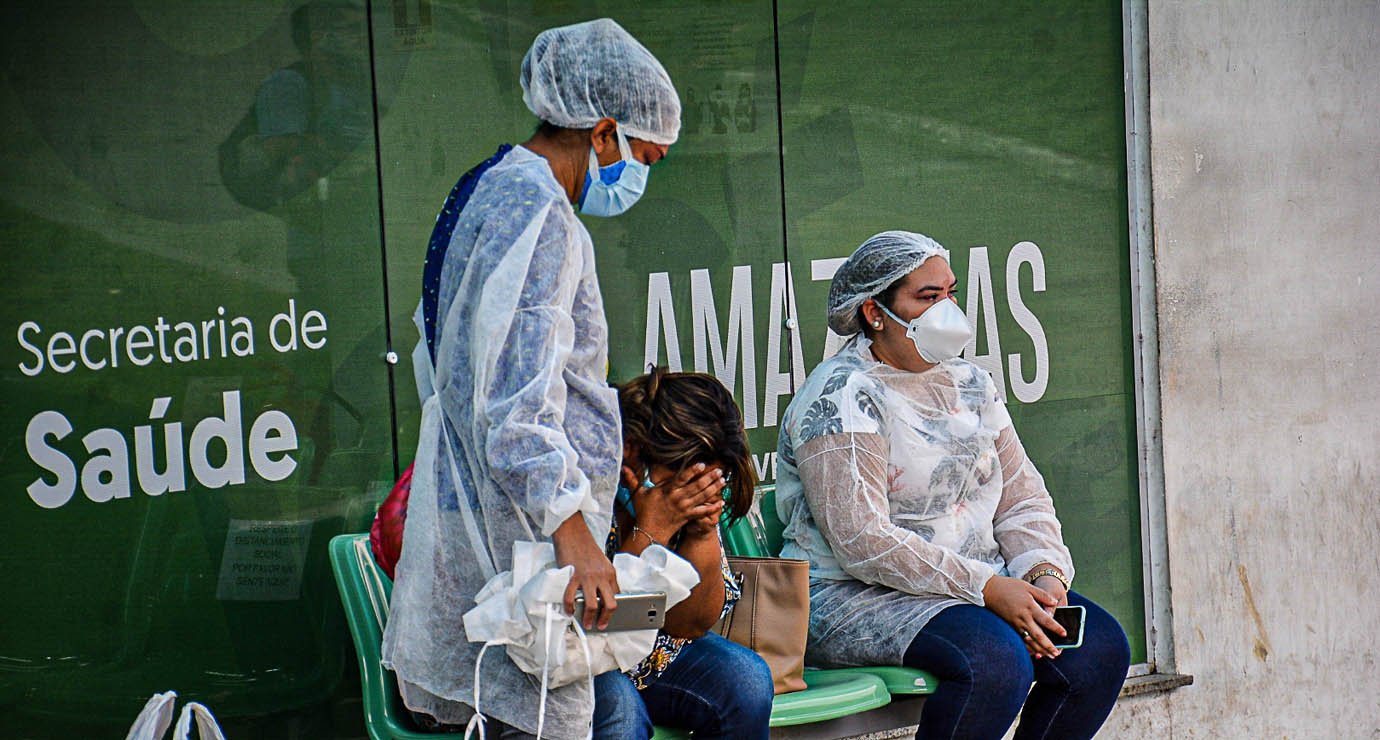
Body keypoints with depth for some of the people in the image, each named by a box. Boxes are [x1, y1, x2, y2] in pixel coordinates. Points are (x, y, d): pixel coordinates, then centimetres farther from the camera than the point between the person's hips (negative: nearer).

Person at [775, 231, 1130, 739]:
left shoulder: (969, 384, 14)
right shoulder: (842, 397, -11)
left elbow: (1022, 499, 13)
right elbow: (862, 540, -20)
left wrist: (1044, 572, -9)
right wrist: (988, 588, -23)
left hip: (981, 583, 8)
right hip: (855, 598, -8)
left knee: (1099, 646, -13)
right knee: (995, 660, -32)